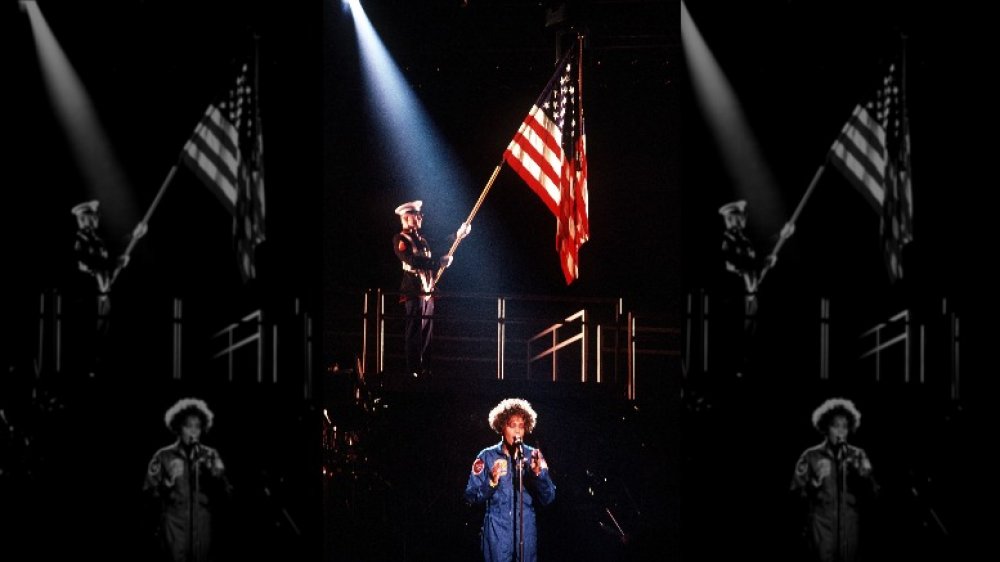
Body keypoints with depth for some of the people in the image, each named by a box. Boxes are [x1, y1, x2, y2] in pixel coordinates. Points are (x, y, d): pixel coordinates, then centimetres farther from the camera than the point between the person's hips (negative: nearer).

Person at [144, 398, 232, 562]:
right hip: (174, 529, -2)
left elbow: (225, 495, 5)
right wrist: (168, 481, -15)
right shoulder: (163, 457, 4)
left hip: (203, 531, 2)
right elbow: (149, 493, 0)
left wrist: (217, 477, -12)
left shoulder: (210, 456, 9)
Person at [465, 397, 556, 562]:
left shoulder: (533, 456, 3)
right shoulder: (487, 456, 0)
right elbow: (471, 497, -4)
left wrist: (539, 474, -20)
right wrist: (491, 483, -21)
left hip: (527, 534, 2)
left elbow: (548, 499, -3)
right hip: (497, 534, -1)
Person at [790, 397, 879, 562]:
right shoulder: (810, 456, 3)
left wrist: (864, 476, -12)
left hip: (851, 531, 2)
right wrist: (815, 481, -17)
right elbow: (797, 494, -1)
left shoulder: (857, 456, 9)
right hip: (821, 531, -2)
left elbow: (872, 496, 5)